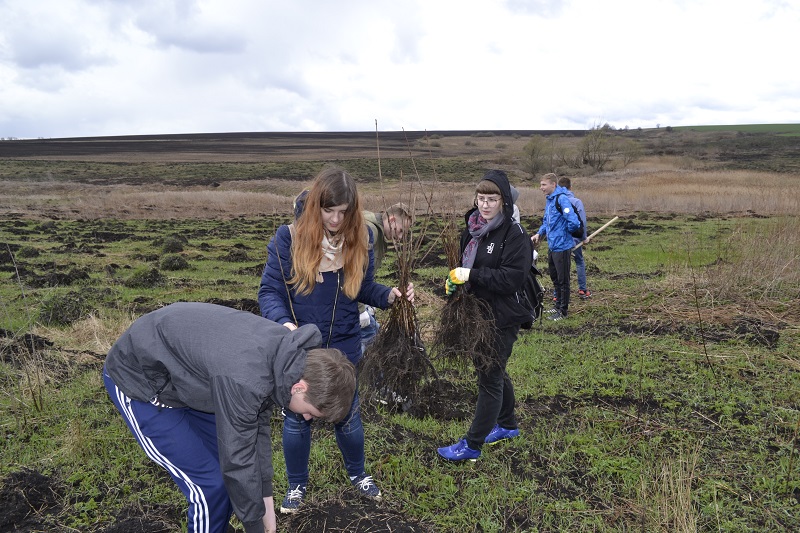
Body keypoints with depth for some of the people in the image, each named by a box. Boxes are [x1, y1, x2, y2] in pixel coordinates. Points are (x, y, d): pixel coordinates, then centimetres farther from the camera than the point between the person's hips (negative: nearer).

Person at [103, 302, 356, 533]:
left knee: (224, 469, 7)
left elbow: (258, 426, 0)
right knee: (210, 484, -8)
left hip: (181, 374, 8)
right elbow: (237, 462, -26)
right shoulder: (244, 379, -38)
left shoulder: (287, 352, -12)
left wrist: (266, 499, 4)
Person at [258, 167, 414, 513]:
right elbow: (269, 291, -13)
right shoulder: (289, 238, -15)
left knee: (347, 415, 18)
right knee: (297, 418, 16)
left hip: (344, 348, 2)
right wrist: (284, 323, -32)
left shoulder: (361, 239, -7)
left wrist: (390, 295, -17)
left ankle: (357, 473, 47)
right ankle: (297, 485, 40)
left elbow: (363, 289, 3)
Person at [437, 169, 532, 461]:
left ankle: (472, 445, 12)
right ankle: (507, 425, 41)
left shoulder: (514, 235, -16)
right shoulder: (472, 229, 6)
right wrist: (454, 279, 0)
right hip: (477, 314, 8)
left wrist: (471, 275, -25)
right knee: (495, 372, 21)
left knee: (490, 377, 2)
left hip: (502, 319, -8)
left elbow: (511, 278, -23)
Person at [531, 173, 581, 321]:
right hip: (552, 246, 10)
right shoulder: (549, 199, 9)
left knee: (563, 280, 3)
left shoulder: (561, 199, -20)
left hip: (562, 246, -10)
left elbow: (574, 222, -27)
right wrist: (539, 234, 6)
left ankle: (563, 311, 14)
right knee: (554, 277, 21)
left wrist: (564, 233, -9)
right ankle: (558, 305, 37)